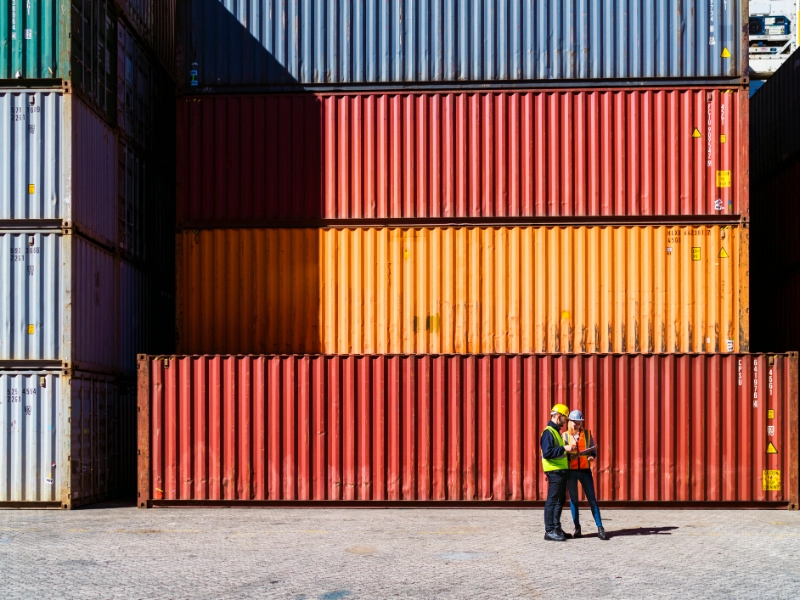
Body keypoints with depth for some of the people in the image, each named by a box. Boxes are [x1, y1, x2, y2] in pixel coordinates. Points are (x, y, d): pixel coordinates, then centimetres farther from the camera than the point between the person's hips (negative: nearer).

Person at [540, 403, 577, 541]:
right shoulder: (548, 432, -14)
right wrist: (564, 449, -23)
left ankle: (556, 529, 22)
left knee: (560, 500, 15)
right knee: (552, 501, -6)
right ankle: (550, 531, -3)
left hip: (561, 471, 10)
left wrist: (568, 452, 14)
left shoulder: (556, 431, 19)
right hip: (555, 472, -10)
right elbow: (547, 452, -24)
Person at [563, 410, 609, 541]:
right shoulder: (565, 435, 4)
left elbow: (593, 449, 10)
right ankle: (577, 528, 15)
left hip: (585, 470, 0)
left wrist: (592, 457, -10)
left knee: (592, 499, -2)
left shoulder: (587, 434, 6)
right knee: (573, 500, 6)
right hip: (571, 471, 0)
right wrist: (568, 452, -16)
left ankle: (600, 528, -1)